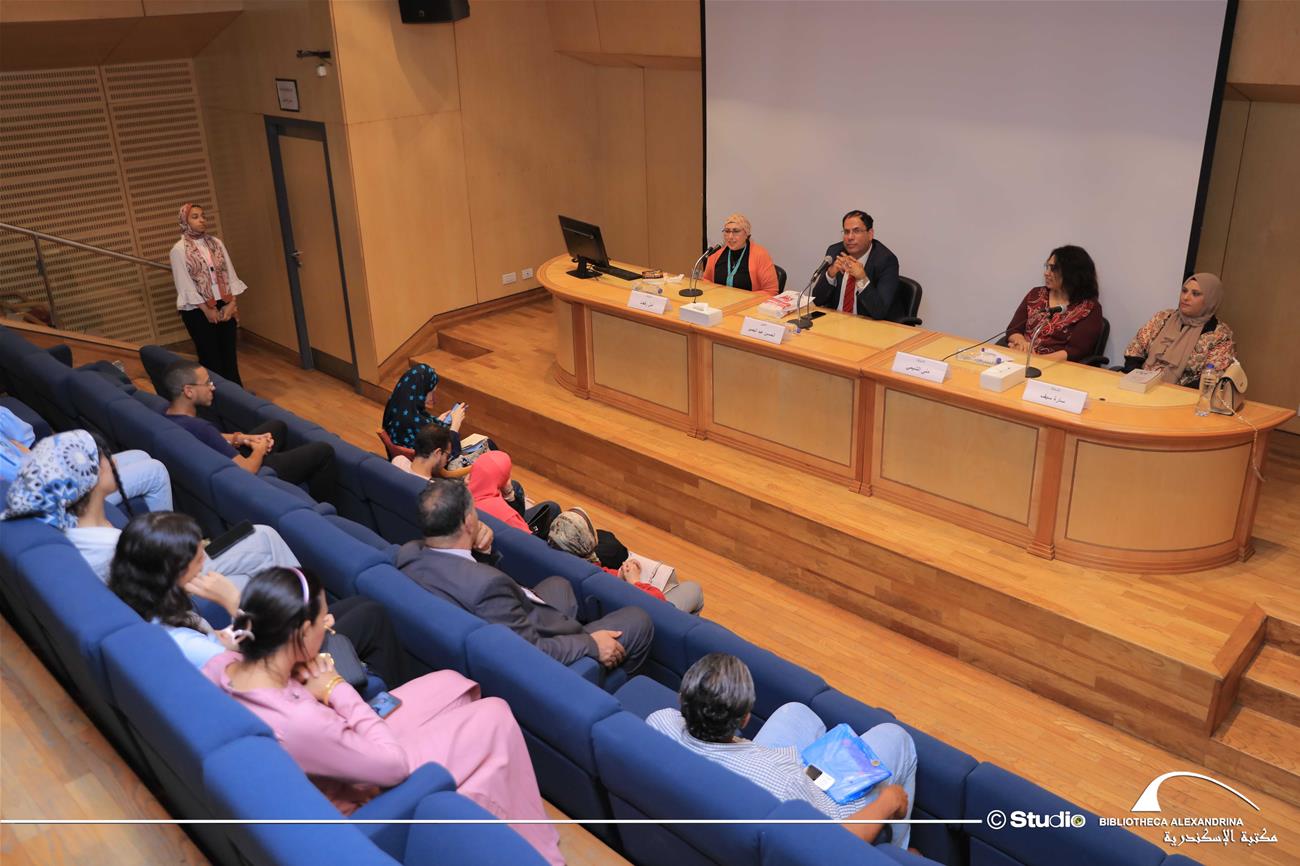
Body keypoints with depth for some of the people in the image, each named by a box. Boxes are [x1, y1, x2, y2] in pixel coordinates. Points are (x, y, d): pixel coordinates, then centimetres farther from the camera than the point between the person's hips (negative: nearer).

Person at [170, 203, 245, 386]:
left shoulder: (216, 243, 6)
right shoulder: (179, 249, -6)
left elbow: (230, 274, 4)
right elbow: (184, 284, -10)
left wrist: (232, 303, -8)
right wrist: (206, 310, -13)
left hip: (225, 306, 4)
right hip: (197, 310, -3)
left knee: (230, 353, 7)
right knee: (210, 356, 3)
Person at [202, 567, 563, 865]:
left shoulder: (218, 666, -18)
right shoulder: (300, 724, -41)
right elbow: (396, 763, -26)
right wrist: (338, 689, -21)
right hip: (365, 797, -8)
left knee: (450, 682, 15)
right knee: (495, 717, 1)